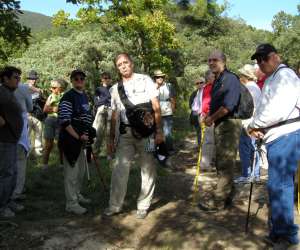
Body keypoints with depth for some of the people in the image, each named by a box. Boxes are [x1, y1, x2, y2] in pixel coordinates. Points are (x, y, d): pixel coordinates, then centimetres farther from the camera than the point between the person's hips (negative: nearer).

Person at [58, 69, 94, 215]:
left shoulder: (84, 96, 13)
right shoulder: (68, 97, -14)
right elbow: (64, 121, -21)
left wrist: (88, 134, 13)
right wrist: (78, 137, -20)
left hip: (82, 138, 9)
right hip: (70, 139, -9)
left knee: (81, 169, 20)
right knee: (72, 171, -4)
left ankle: (77, 195, 37)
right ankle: (71, 203, 6)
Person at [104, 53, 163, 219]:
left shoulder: (145, 80, 3)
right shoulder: (116, 88, 13)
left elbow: (156, 106, -1)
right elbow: (114, 114, 17)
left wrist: (158, 130, -9)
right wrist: (111, 137, 14)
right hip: (125, 133, 3)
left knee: (148, 169, 3)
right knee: (119, 169, 1)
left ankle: (143, 206, 16)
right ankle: (115, 205, 13)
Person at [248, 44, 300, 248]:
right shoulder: (273, 79, 22)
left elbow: (278, 109, -22)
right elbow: (266, 107, 22)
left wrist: (254, 125, -9)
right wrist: (258, 127, 3)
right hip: (278, 137, 10)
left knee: (279, 185, -7)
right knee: (279, 185, 14)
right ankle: (280, 230, 26)